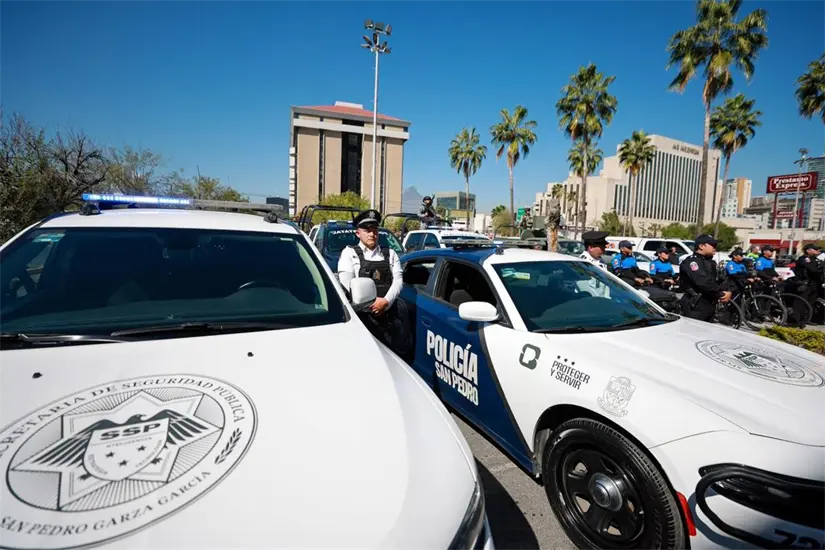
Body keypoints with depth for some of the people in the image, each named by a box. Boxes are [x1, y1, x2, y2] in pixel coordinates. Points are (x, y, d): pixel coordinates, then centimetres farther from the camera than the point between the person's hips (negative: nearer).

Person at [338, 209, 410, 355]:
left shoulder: (390, 253, 20)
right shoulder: (350, 252, 11)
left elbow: (398, 280, 7)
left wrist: (386, 301, -11)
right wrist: (369, 303, -14)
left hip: (390, 308, 3)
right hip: (362, 311, -3)